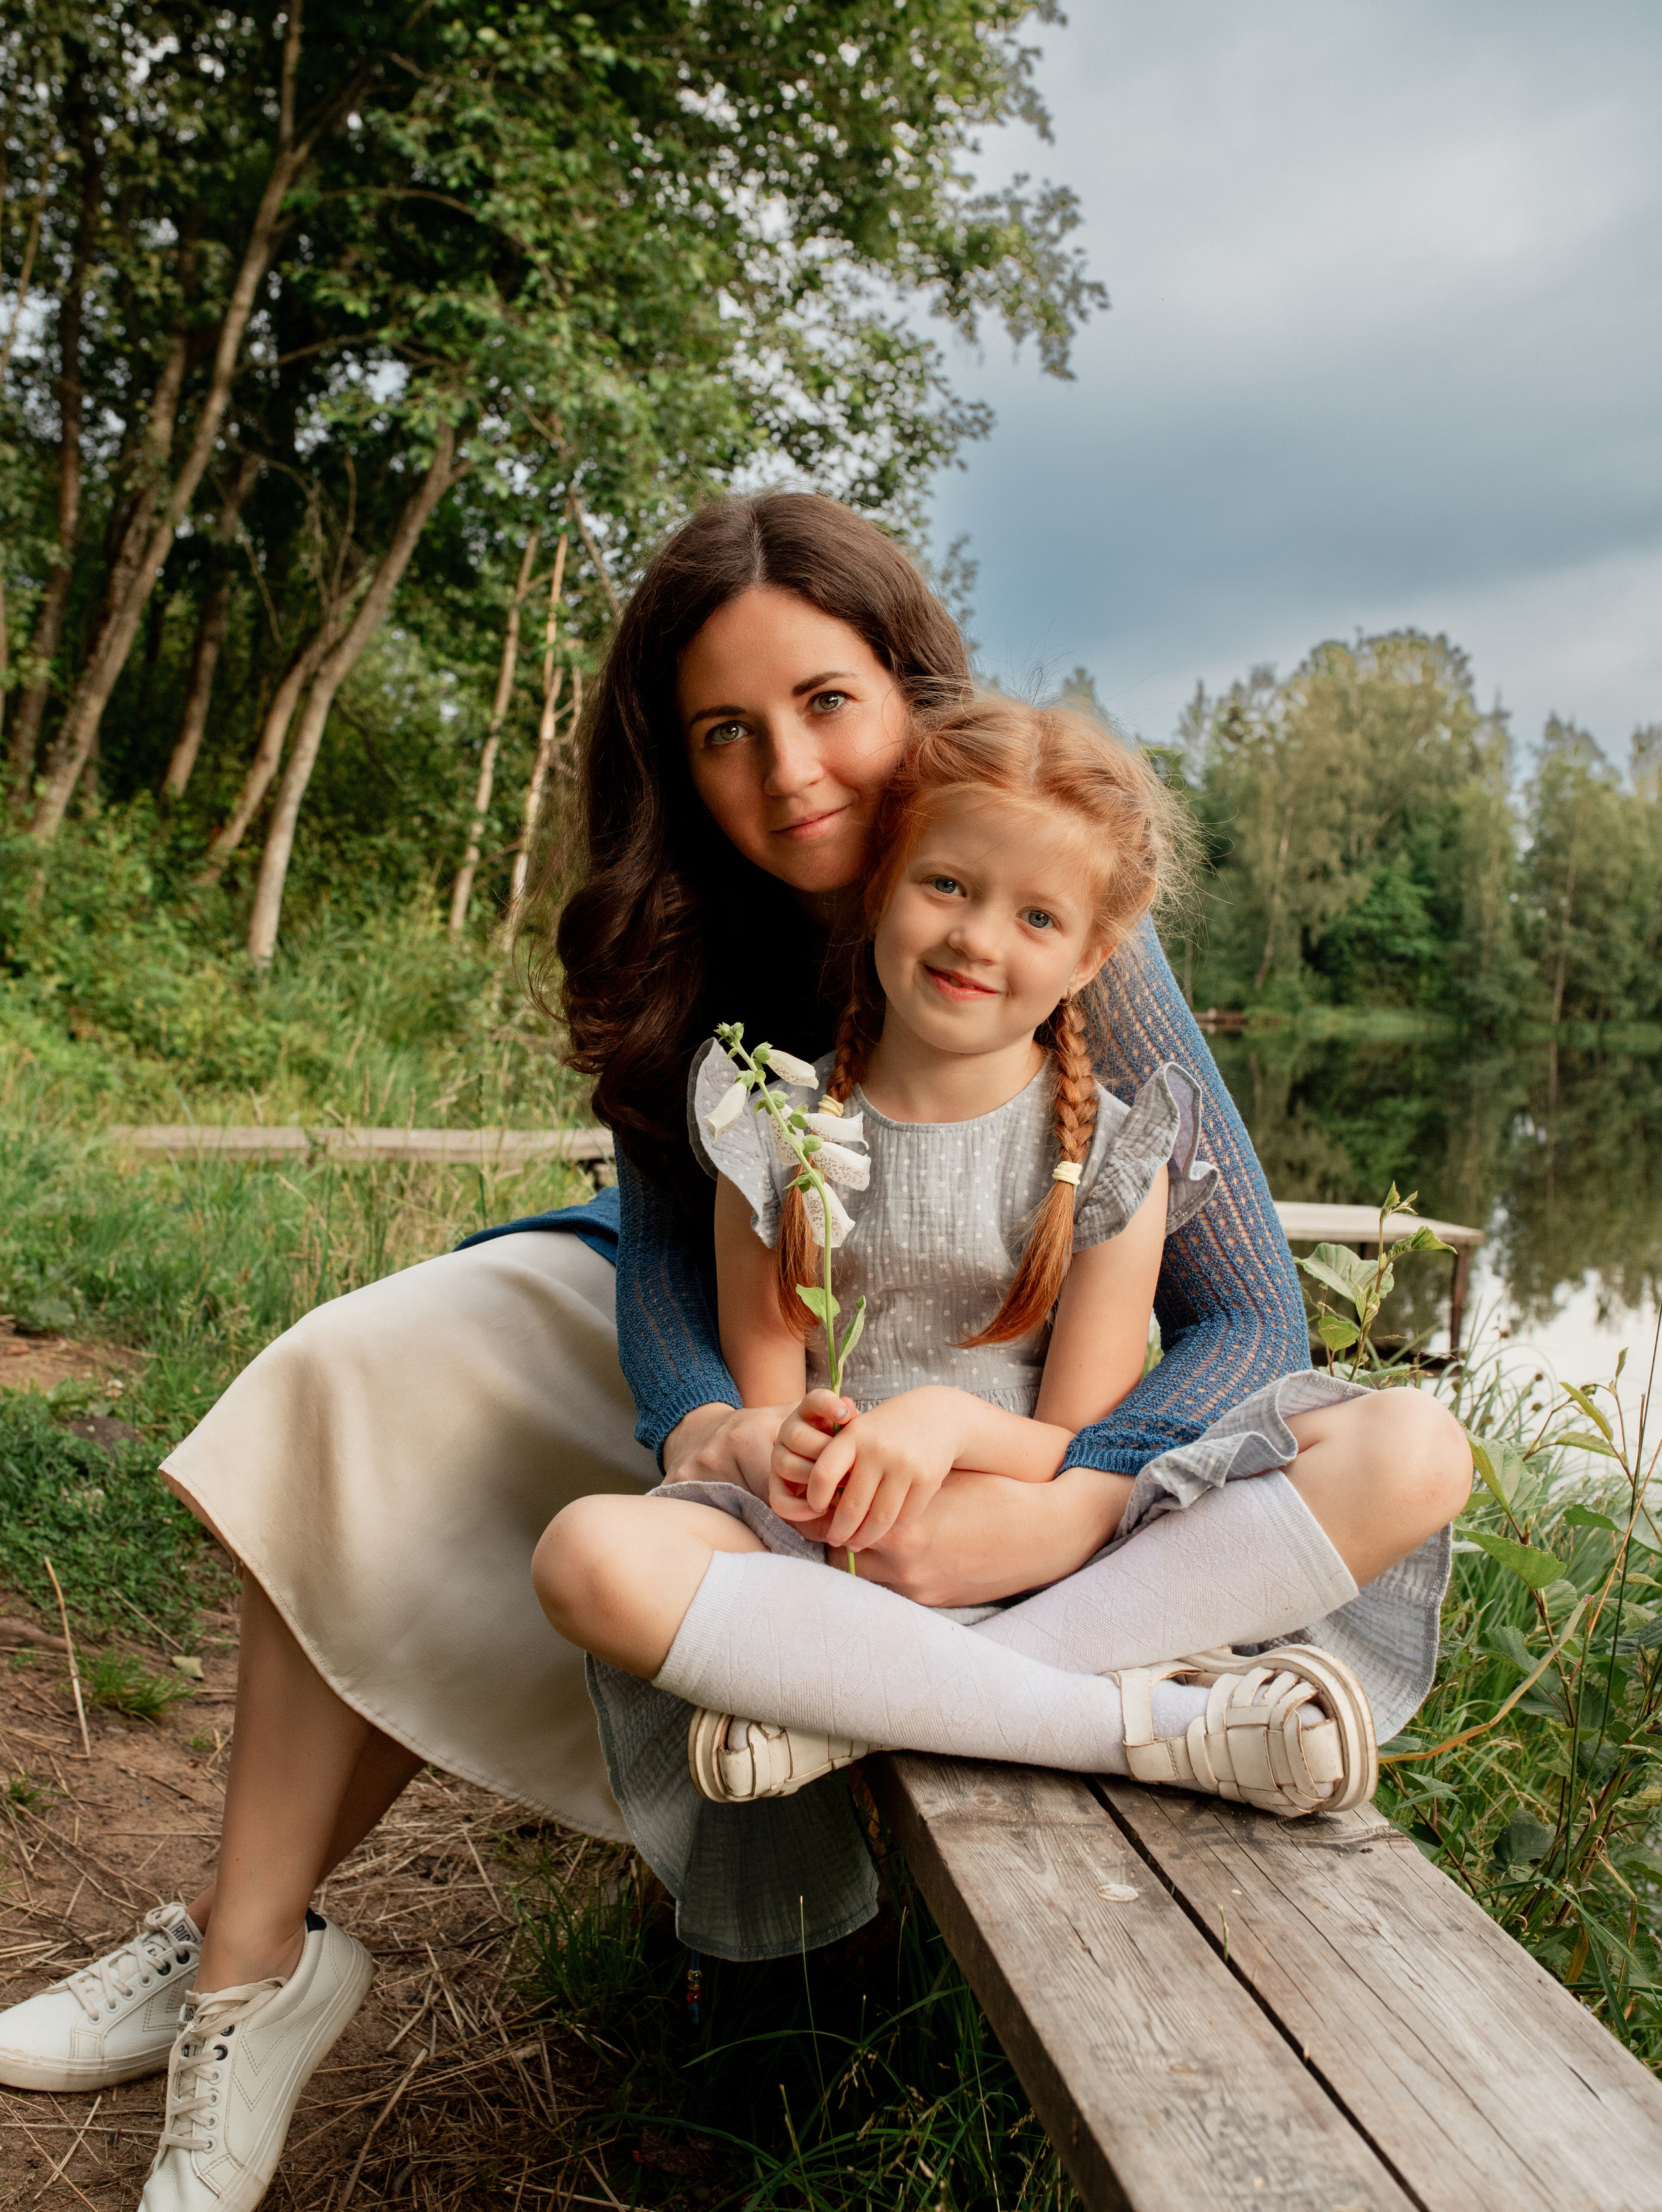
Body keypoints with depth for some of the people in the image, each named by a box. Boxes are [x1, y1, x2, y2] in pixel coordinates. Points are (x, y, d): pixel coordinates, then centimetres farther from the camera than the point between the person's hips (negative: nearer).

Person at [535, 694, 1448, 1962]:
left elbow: (1076, 1450, -3)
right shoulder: (780, 1131, 1)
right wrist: (798, 1455, -23)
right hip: (838, 1551, 0)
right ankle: (1159, 1721, -29)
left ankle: (861, 1706, -28)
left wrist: (949, 1418, -25)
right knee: (591, 1557, -33)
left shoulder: (1112, 1158, -1)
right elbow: (762, 1399, 1)